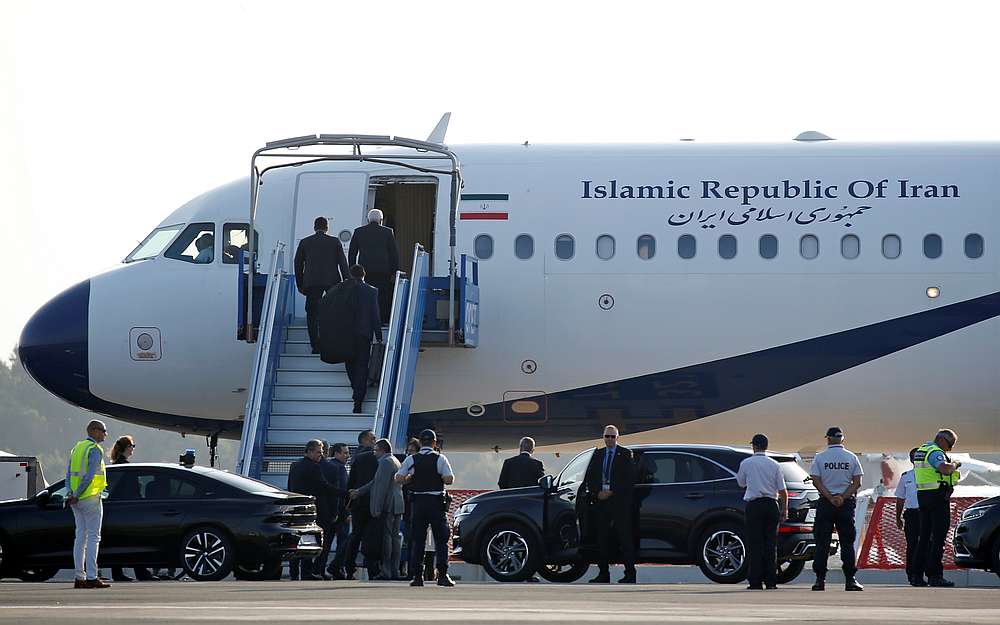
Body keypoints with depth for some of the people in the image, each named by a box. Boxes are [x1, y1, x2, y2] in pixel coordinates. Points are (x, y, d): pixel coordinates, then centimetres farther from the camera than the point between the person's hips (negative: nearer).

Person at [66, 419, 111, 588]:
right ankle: (91, 577, -9)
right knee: (93, 537, -6)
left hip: (77, 501, 8)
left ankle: (79, 577, 7)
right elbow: (90, 476, -19)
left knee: (81, 536, 9)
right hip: (91, 498, -8)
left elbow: (69, 475, 11)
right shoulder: (95, 450, -11)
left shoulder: (77, 448, 16)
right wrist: (76, 496, -16)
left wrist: (71, 493, 0)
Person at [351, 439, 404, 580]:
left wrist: (377, 509, -18)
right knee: (394, 537, 9)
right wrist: (358, 492, 24)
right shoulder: (395, 462, 21)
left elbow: (382, 487, -18)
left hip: (388, 505, -10)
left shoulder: (386, 462, -12)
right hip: (397, 506, 10)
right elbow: (375, 483, 25)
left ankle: (386, 571, -10)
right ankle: (395, 571, 10)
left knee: (386, 537, -9)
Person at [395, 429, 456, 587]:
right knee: (441, 540, 3)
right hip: (437, 502, -2)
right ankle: (442, 575, -4)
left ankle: (417, 576, 3)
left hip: (418, 501, 2)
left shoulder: (411, 460, 1)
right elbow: (449, 479, -11)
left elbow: (398, 478, -3)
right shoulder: (440, 459, -4)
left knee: (417, 540, 7)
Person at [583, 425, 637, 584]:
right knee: (602, 538, 5)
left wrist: (612, 493, -11)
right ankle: (603, 574, 8)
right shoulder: (598, 455, 16)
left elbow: (630, 479, -6)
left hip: (620, 502, -5)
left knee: (624, 538, -6)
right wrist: (597, 493, -4)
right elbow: (589, 478, 14)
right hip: (600, 501, 5)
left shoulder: (625, 454, 2)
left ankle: (630, 574, -5)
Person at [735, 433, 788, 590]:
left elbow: (741, 483, 13)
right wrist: (784, 510, 9)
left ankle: (756, 582, -4)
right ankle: (771, 581, 4)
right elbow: (782, 490, 2)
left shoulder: (746, 463, -2)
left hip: (754, 505, -2)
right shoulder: (774, 465, 3)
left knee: (755, 544, 0)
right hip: (772, 505, 2)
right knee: (771, 544, 6)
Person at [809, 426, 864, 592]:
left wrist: (830, 498, -9)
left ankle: (820, 579, 0)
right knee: (847, 542, 3)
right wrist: (842, 497, -8)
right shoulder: (851, 458, 3)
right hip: (847, 503, 1)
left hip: (825, 503, -1)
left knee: (822, 543, 3)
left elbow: (816, 481, -7)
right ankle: (850, 580, -3)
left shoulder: (820, 457, -1)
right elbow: (857, 483, -3)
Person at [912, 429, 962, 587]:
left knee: (924, 537, 12)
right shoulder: (935, 452, -13)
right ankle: (935, 575, -10)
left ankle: (917, 575, 11)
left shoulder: (920, 451, 18)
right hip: (938, 496, -9)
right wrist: (955, 464, -10)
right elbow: (945, 469, -31)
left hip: (922, 495, 9)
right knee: (938, 537, -7)